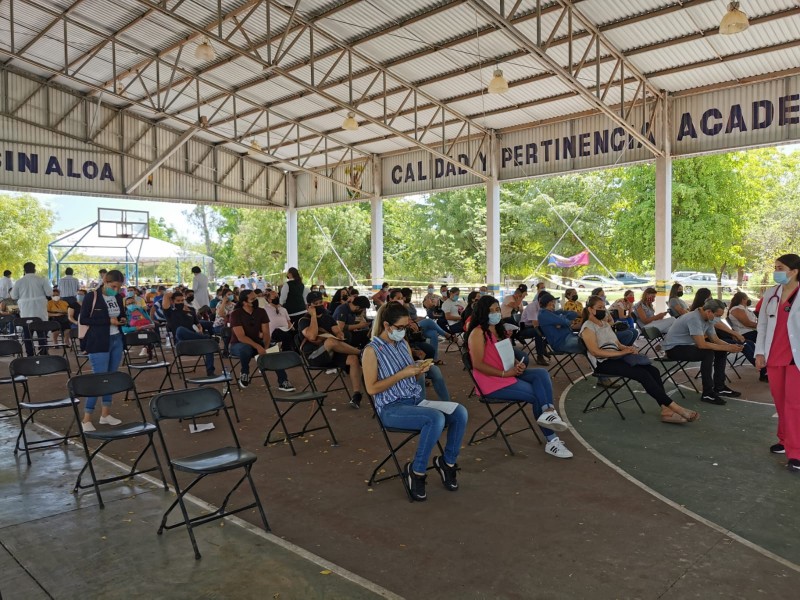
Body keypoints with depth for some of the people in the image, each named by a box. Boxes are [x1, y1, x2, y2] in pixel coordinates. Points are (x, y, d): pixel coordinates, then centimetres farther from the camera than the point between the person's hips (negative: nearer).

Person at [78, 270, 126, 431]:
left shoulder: (118, 297, 7)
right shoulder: (92, 296, -10)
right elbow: (83, 320, -12)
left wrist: (122, 319, -4)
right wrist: (108, 321, -19)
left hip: (116, 341, 6)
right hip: (99, 343, -6)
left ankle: (105, 414, 22)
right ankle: (86, 419, 0)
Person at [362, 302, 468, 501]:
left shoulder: (404, 344, 12)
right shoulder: (372, 350, -9)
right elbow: (372, 388, -14)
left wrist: (419, 371, -2)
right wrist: (401, 374, -18)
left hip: (417, 399, 7)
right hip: (392, 407, -7)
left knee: (460, 412, -15)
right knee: (436, 418, -33)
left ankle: (448, 462, 5)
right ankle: (416, 471, -15)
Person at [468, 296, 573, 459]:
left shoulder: (499, 330, 16)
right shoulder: (478, 333, -12)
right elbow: (478, 364, -20)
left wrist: (517, 365, -3)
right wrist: (505, 373, -20)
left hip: (508, 373, 8)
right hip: (492, 380, -8)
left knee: (542, 374, -15)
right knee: (537, 394, -14)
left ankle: (547, 413, -34)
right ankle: (551, 440, -7)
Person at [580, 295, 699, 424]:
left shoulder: (605, 324, 21)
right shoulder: (588, 327, -6)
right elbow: (596, 352, -18)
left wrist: (627, 348, -4)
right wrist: (622, 352, -18)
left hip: (616, 358, 8)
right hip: (604, 363, -8)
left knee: (653, 370, -14)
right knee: (643, 374, -26)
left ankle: (666, 409, -23)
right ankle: (673, 406, -21)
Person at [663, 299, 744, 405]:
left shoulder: (708, 319, 2)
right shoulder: (694, 318, -28)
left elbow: (715, 339, 8)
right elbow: (701, 344, -32)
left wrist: (730, 346, -10)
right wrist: (726, 347, -26)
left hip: (688, 345, 10)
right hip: (673, 348, -10)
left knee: (721, 352, 2)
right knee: (708, 353, -28)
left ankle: (719, 387, 12)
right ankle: (707, 394, -22)